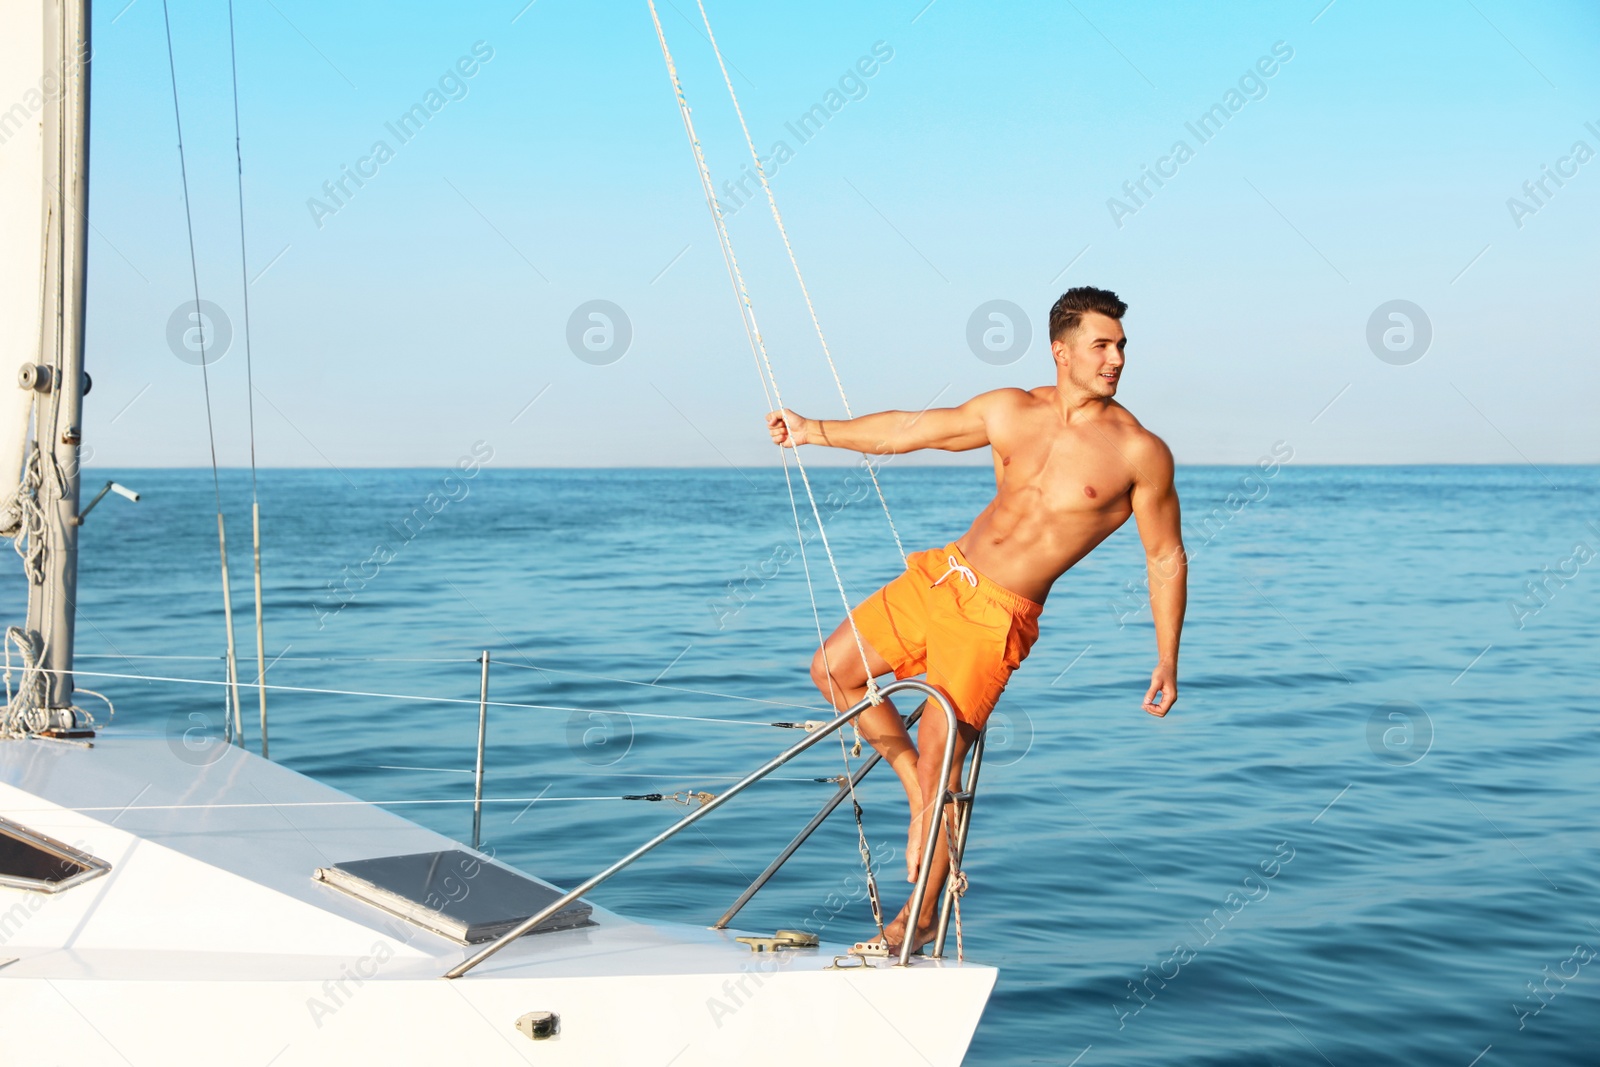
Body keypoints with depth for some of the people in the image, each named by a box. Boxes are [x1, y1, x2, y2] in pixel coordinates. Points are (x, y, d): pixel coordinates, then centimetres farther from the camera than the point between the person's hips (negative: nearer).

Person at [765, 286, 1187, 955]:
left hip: (997, 616, -6)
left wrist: (1166, 663, -4)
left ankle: (920, 918, 11)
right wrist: (812, 431, 15)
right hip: (941, 574, 6)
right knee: (832, 670, 8)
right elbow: (908, 431, 14)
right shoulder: (1010, 411, 5)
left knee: (938, 763, -8)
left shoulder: (1139, 452, -8)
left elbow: (1166, 560, -1)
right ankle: (917, 784, 24)